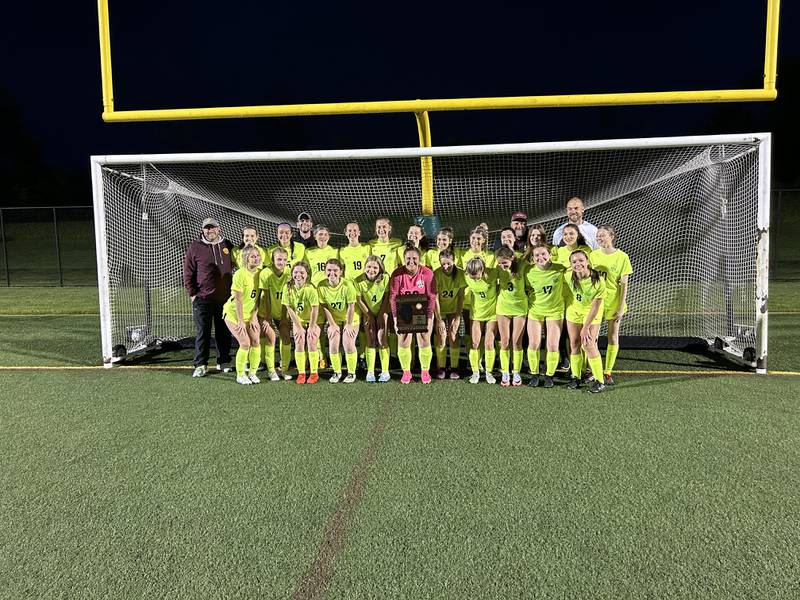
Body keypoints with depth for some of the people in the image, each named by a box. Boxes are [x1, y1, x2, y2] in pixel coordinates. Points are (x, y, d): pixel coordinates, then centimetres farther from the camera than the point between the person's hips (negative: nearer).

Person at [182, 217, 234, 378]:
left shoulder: (227, 246, 9)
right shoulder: (195, 247, 1)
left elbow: (235, 267, 19)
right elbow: (188, 273, 1)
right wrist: (192, 294, -4)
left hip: (225, 298, 3)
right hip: (202, 298, -3)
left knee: (224, 332, 9)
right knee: (203, 333, 1)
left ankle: (223, 362, 21)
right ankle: (200, 365, 8)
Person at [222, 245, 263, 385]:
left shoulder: (260, 273, -3)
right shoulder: (240, 274, -21)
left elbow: (258, 298, 1)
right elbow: (238, 300, -19)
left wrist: (254, 317, -3)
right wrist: (240, 321, -18)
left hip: (250, 314, 5)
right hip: (233, 313, -5)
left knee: (256, 341, -4)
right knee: (245, 343, -12)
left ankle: (252, 373, 13)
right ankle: (240, 375, 5)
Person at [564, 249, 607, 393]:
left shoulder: (598, 281, -29)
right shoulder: (568, 276, -21)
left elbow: (595, 307, -21)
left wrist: (586, 327, -15)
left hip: (592, 313, -3)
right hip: (573, 310, 4)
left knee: (589, 345, -9)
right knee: (574, 344, 6)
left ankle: (599, 381, 4)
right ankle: (576, 377, 20)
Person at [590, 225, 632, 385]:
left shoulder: (622, 257, -7)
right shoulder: (593, 255, 0)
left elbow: (624, 284, -5)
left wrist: (621, 307, -9)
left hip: (614, 303, -2)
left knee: (613, 338, 6)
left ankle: (608, 372, 16)